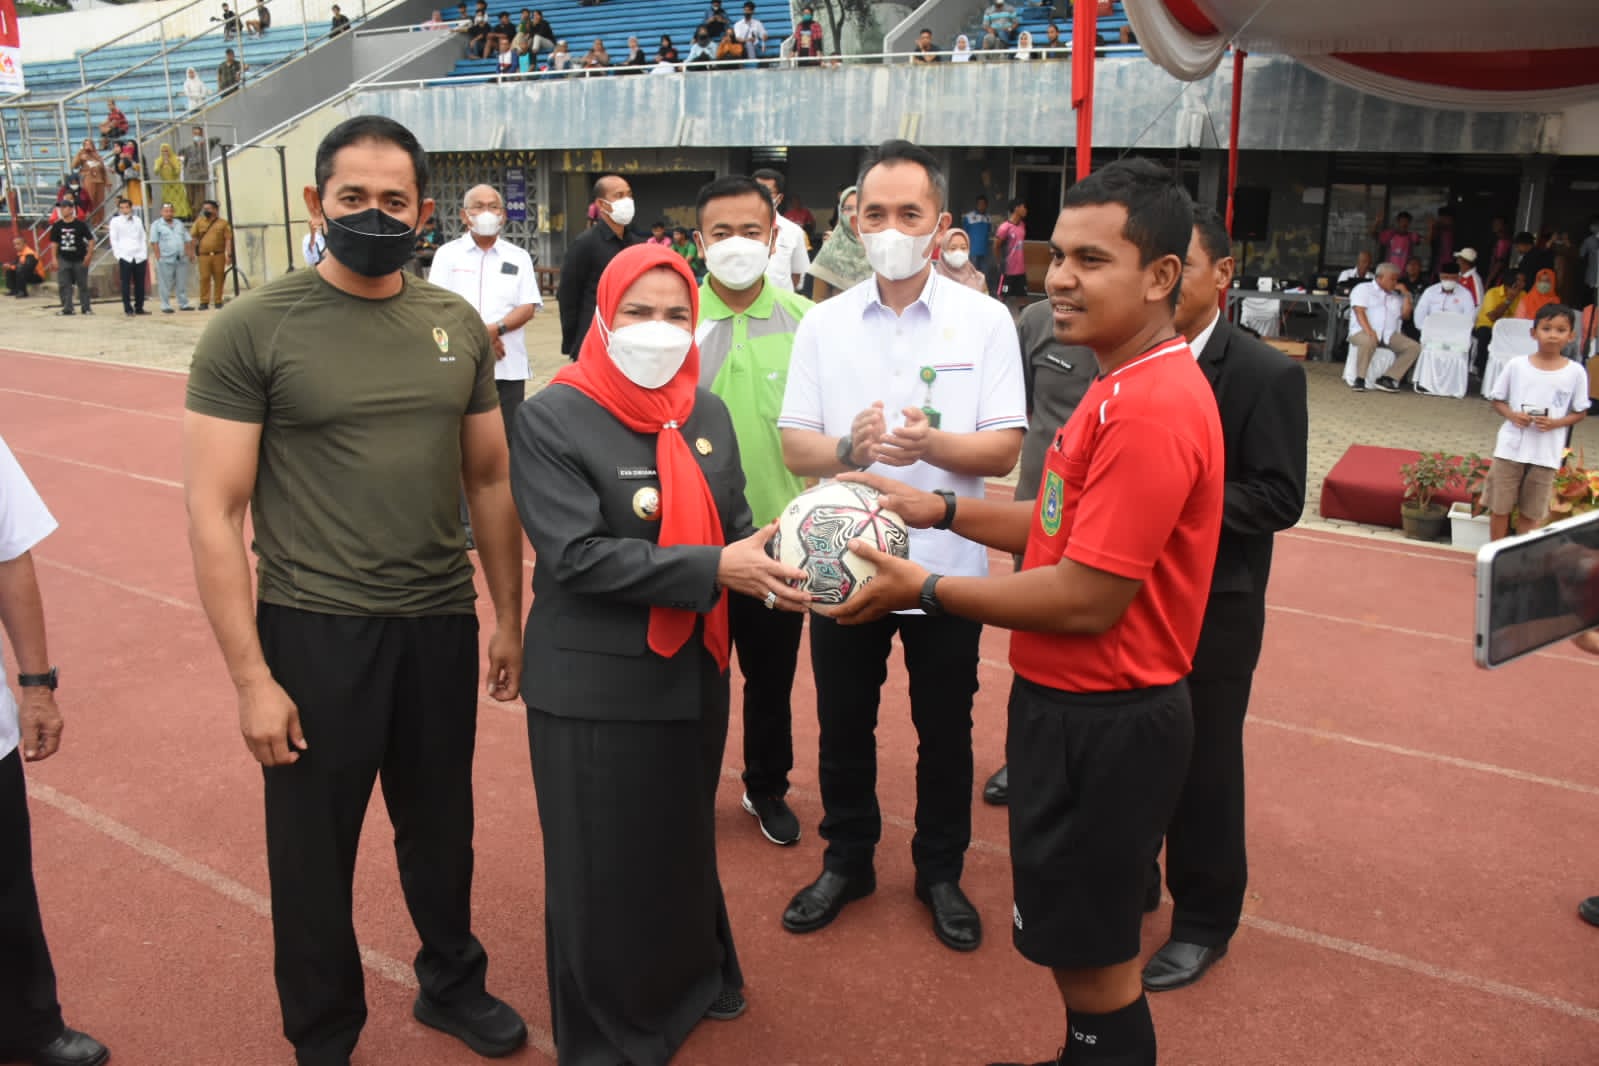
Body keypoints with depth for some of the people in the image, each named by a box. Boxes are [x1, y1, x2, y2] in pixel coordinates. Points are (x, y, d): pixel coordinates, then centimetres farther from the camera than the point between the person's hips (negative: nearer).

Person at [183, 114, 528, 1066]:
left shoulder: (458, 326, 3)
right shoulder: (251, 332, -9)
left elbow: (490, 478, 10)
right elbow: (214, 511, -10)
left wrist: (511, 618, 9)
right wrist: (252, 677, -13)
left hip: (443, 622, 4)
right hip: (315, 630, -3)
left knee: (442, 829, 20)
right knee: (315, 852, 13)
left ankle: (453, 983, 46)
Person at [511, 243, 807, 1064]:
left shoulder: (707, 414, 5)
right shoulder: (552, 419, -14)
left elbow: (735, 526, 7)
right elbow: (578, 555, -23)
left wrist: (773, 569, -16)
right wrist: (715, 570, -28)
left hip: (694, 674, 6)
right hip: (594, 688, -5)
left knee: (686, 842, 23)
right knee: (604, 865, 10)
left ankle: (690, 980, 49)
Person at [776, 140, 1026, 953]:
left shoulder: (984, 320, -3)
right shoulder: (824, 324, 2)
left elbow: (1005, 449, -6)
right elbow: (793, 444, 0)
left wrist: (932, 443, -26)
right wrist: (847, 447, -22)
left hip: (946, 563, -1)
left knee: (944, 731, 12)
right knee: (843, 725, 15)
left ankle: (941, 872, 33)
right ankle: (847, 861, 36)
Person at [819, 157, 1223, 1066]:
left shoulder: (1152, 409, -25)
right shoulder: (1128, 384, 9)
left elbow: (1086, 599, -26)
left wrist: (928, 588, -17)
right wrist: (942, 510, 6)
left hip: (1104, 722, -10)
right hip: (1078, 704, 10)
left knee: (1094, 961, 10)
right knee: (1080, 942, 26)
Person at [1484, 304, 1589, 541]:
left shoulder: (1575, 372, -3)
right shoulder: (1516, 365, -3)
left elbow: (1580, 413, 4)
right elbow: (1496, 400, 6)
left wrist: (1556, 423, -15)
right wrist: (1511, 415, -14)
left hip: (1546, 452, 0)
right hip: (1510, 447, 0)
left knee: (1531, 512, 9)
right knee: (1499, 507, 7)